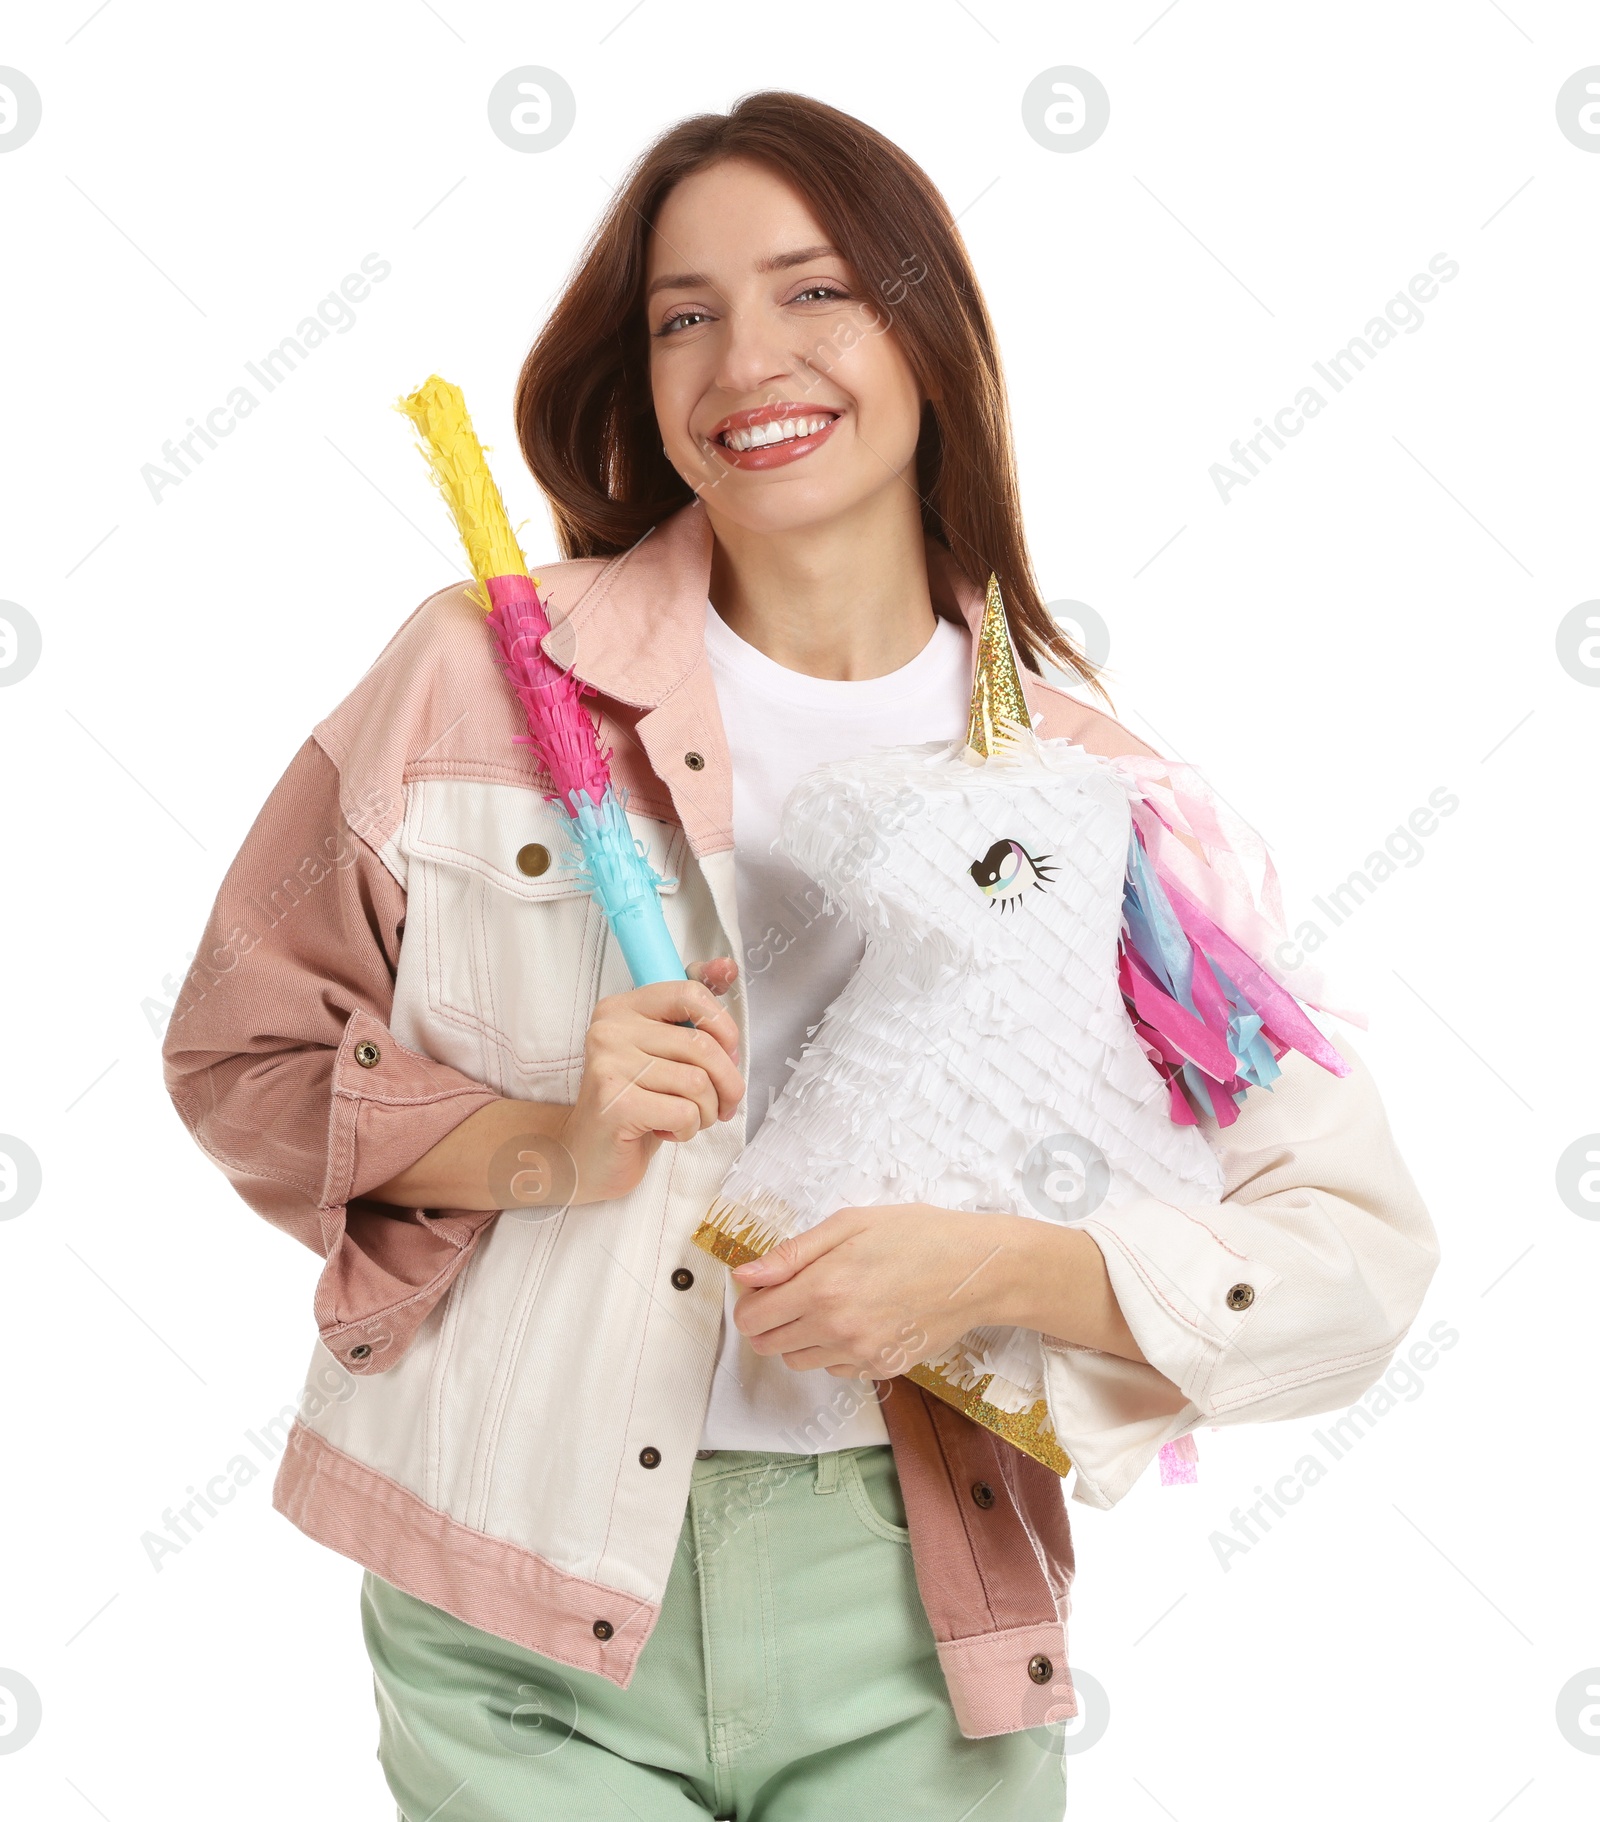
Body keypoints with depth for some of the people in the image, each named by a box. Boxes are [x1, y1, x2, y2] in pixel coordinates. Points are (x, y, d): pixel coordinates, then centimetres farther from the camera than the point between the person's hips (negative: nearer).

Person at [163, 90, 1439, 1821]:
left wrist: (1004, 1269, -19)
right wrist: (543, 1147, -13)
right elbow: (241, 1049, 4)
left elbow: (1356, 1254, -3)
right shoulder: (485, 671, -4)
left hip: (913, 1620, 1)